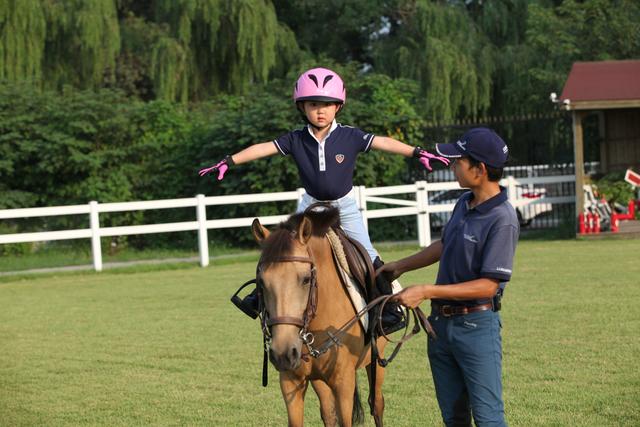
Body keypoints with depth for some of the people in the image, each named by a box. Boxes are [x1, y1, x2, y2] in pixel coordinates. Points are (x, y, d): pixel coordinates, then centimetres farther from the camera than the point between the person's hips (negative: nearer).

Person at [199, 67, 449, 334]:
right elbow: (263, 149, -14)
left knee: (367, 256, -7)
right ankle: (260, 297, 18)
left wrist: (418, 153, -26)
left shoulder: (350, 137, -16)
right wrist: (228, 162, -19)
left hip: (344, 206, -1)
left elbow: (383, 143, -19)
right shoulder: (296, 140, -12)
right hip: (311, 205, 1)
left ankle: (391, 309, 4)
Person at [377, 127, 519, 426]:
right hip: (441, 322, 8)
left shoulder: (503, 220, -21)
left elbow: (488, 285, -23)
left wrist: (426, 291, -22)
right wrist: (401, 266, 25)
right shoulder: (464, 203, 5)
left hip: (476, 325, -8)